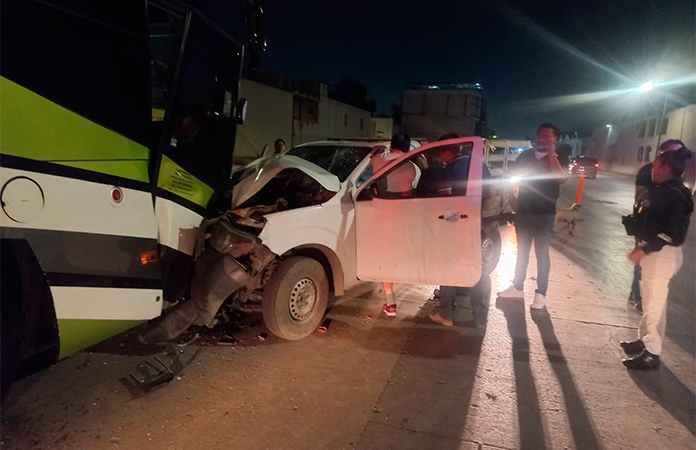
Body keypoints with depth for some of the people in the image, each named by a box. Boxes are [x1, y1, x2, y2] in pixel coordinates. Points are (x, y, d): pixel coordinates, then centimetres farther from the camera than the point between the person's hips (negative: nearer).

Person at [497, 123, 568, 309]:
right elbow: (512, 174, 13)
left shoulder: (558, 158, -3)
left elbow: (561, 178, -22)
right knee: (522, 250, 13)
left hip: (544, 213, -4)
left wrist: (551, 154, -23)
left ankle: (540, 294, 6)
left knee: (541, 253, -1)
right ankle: (517, 287, 24)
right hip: (523, 210, 4)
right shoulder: (526, 155, 7)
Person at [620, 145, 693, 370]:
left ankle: (651, 354, 5)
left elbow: (670, 232, -25)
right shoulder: (663, 191, 11)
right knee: (649, 300, 20)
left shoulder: (674, 195, -20)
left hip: (662, 254, -10)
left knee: (655, 304, -4)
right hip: (653, 251, 10)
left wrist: (643, 250, -23)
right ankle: (644, 341, 33)